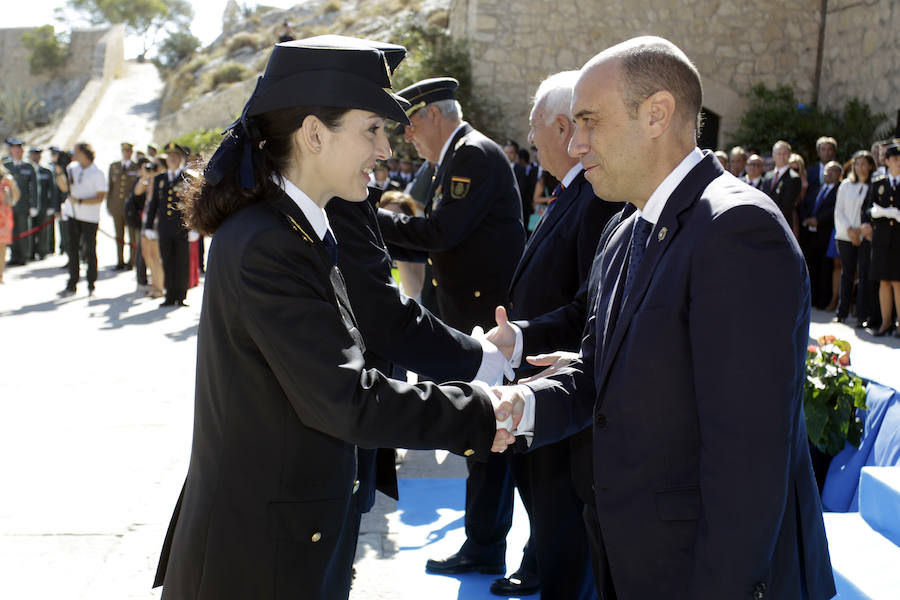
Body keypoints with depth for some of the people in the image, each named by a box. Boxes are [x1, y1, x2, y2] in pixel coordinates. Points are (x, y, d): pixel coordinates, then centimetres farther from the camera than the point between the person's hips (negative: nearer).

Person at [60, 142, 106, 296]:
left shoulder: (97, 174, -8)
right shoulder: (72, 167, 9)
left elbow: (100, 197, -12)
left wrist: (79, 201, -19)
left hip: (90, 217, -5)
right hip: (73, 214, 5)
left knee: (90, 251, 2)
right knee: (73, 249, 4)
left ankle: (91, 285, 14)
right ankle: (72, 285, 10)